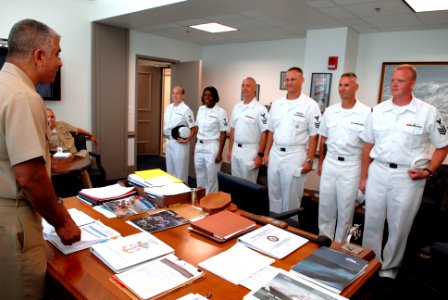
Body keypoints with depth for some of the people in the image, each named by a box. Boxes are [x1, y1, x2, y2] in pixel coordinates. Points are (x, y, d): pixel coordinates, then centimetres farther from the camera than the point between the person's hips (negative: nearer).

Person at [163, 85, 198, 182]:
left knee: (180, 170, 0)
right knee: (170, 168, 18)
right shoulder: (169, 107, 9)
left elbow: (194, 129, -12)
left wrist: (186, 140, -16)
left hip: (179, 143, -7)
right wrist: (165, 132, 9)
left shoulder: (186, 110, -13)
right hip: (168, 141, 7)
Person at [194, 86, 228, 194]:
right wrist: (195, 147, 13)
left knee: (211, 177, 3)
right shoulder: (200, 109, 8)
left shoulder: (220, 112, -10)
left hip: (212, 147, -6)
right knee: (200, 176, 14)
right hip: (199, 146, 6)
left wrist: (219, 153, -13)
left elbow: (223, 134, -10)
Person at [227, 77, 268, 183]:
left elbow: (264, 133, -13)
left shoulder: (260, 109, -12)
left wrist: (260, 155, -15)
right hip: (236, 150, 6)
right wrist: (230, 149, 12)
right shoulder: (237, 107, 9)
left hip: (250, 151, -6)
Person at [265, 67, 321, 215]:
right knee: (274, 194, 15)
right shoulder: (276, 104, 8)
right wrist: (266, 153, 10)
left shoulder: (310, 105, -7)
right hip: (275, 154, 5)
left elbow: (313, 136, -8)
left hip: (295, 156, -5)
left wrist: (309, 160, -11)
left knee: (291, 196, 6)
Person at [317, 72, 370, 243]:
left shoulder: (366, 113, -8)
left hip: (351, 167, -4)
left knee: (345, 209, 9)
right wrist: (320, 163, 12)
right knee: (325, 206, 13)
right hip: (329, 164, 4)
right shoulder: (329, 111, 5)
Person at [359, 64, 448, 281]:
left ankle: (389, 268, 29)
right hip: (377, 172, 3)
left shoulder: (428, 112, -5)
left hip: (408, 177, -2)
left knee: (399, 226, 10)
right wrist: (364, 177, 8)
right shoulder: (377, 110, 4)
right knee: (372, 222, 12)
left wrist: (428, 171, -11)